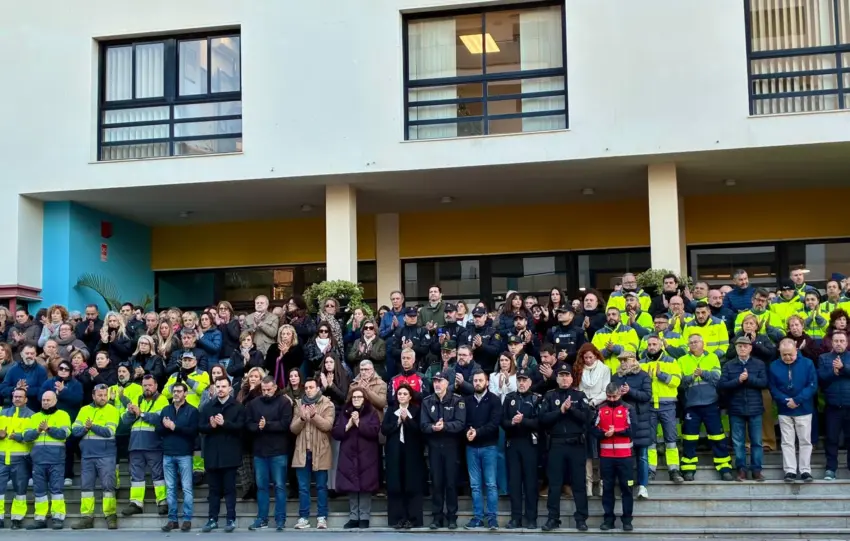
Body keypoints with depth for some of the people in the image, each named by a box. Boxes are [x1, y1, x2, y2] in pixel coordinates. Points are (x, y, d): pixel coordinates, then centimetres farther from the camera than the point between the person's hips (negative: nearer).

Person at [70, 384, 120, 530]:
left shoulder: (111, 410, -1)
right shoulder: (84, 410, 12)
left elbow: (109, 432, -12)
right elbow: (75, 430, 4)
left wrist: (92, 426, -15)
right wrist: (84, 428, -16)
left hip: (106, 455, -4)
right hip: (87, 455, 4)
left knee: (108, 485, -5)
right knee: (86, 485, 5)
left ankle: (111, 516, 0)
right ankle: (86, 517, 10)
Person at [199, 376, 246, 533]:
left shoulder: (237, 407, 1)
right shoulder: (207, 406, 11)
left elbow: (240, 427, -10)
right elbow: (201, 427, 3)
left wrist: (224, 423, -22)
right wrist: (211, 426, -17)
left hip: (230, 454, -3)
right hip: (212, 454, 3)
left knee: (229, 488, 1)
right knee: (214, 488, 9)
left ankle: (231, 519, 6)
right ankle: (213, 519, 13)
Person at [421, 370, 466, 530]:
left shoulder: (457, 400, -4)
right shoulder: (427, 401, 5)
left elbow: (460, 423, -14)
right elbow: (423, 425, -3)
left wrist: (444, 426, -29)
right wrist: (433, 427, -24)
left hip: (451, 445, -2)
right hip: (434, 446, 2)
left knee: (451, 481, 2)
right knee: (436, 481, 6)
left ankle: (452, 516, 10)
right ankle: (437, 516, 12)